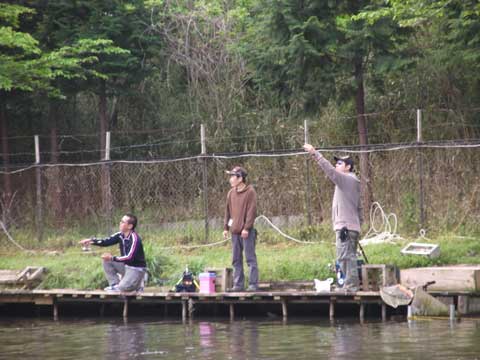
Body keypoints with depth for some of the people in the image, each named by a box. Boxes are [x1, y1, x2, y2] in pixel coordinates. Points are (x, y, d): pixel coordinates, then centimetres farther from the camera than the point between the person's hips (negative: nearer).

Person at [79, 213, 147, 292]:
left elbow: (130, 257, -30)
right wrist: (91, 241, -14)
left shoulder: (134, 238, -25)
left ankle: (137, 284, 4)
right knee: (107, 261, -1)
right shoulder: (120, 235, -1)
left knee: (123, 288, -27)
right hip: (125, 265, 8)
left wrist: (112, 258, -31)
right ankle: (115, 285, 4)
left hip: (136, 269, -8)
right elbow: (106, 242, 0)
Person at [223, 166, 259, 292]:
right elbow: (228, 212, 17)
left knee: (250, 259, -4)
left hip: (246, 232, -7)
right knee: (236, 260, 8)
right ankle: (238, 284, 12)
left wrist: (246, 228, -16)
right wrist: (226, 227, 11)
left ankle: (253, 284, -4)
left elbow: (252, 211, -11)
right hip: (235, 232, 7)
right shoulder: (231, 193, 13)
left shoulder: (250, 192, -6)